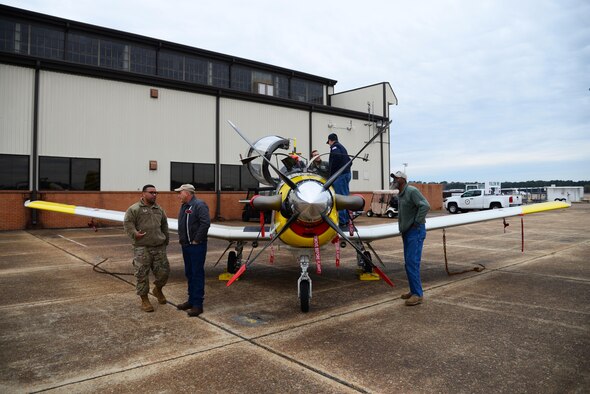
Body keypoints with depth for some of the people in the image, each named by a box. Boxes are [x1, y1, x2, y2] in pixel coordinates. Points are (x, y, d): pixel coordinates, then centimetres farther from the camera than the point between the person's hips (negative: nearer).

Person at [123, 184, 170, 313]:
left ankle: (158, 289, 35)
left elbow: (164, 225, 25)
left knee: (163, 271, 6)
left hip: (159, 247, 5)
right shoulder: (134, 209, -2)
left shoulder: (159, 209, 15)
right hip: (142, 248, -5)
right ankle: (144, 300, 16)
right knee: (142, 274, 1)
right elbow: (127, 223, -8)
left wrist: (166, 240, 25)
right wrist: (134, 234, -22)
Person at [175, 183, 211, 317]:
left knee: (197, 274, -4)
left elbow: (205, 223, -24)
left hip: (196, 246, -9)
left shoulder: (199, 205, -15)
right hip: (186, 246, 9)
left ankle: (197, 304, 2)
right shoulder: (184, 206, 15)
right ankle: (191, 300, 27)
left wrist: (196, 240, -19)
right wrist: (181, 238, 12)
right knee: (189, 274, 16)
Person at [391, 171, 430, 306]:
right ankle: (414, 291, 20)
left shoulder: (412, 191, -14)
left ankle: (417, 294, -7)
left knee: (412, 262, -12)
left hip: (415, 231, -9)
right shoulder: (400, 195, 15)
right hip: (406, 232, 9)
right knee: (409, 262, 11)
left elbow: (425, 206, -25)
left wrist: (417, 222, -18)